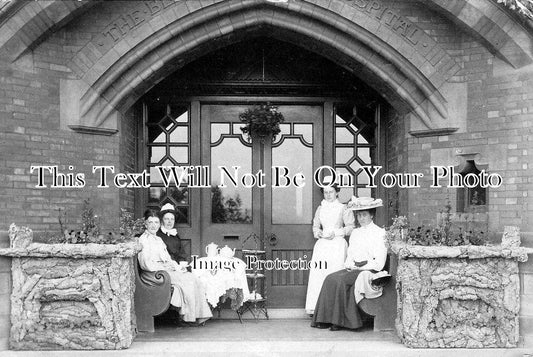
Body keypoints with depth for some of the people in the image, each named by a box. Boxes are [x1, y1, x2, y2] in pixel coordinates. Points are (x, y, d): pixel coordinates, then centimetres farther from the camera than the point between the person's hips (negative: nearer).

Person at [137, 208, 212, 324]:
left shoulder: (159, 239, 24)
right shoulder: (143, 240, -4)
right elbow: (145, 264, -13)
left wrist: (177, 266, 5)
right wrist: (164, 267, -16)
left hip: (167, 270, 8)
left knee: (192, 279, -14)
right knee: (185, 280, -24)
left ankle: (199, 315, -19)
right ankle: (188, 316, -16)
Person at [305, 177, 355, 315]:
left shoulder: (343, 208, 3)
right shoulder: (320, 209, 16)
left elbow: (350, 227, 2)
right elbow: (315, 226, 22)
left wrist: (336, 232, -9)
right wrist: (318, 232, 0)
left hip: (337, 244, -4)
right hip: (322, 245, 4)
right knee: (317, 275, -6)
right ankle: (315, 307, -3)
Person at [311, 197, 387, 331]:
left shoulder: (379, 233, -3)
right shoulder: (355, 232, 19)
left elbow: (379, 263, -9)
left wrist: (358, 266, -10)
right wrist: (348, 265, -3)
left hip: (368, 272, -6)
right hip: (353, 270, 6)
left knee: (341, 280, -28)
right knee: (330, 279, -19)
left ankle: (341, 321, -21)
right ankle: (327, 318, -21)